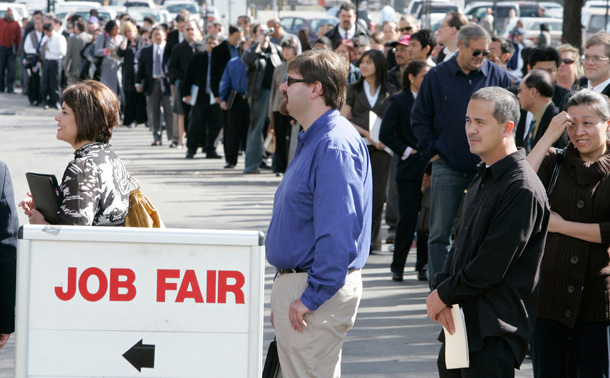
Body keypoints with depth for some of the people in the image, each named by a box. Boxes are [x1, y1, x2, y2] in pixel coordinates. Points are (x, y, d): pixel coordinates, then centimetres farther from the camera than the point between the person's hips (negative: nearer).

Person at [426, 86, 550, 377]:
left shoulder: (522, 190, -17)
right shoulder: (482, 180, 15)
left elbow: (490, 268, -19)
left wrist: (444, 295, -7)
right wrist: (439, 290, -1)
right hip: (460, 322, 9)